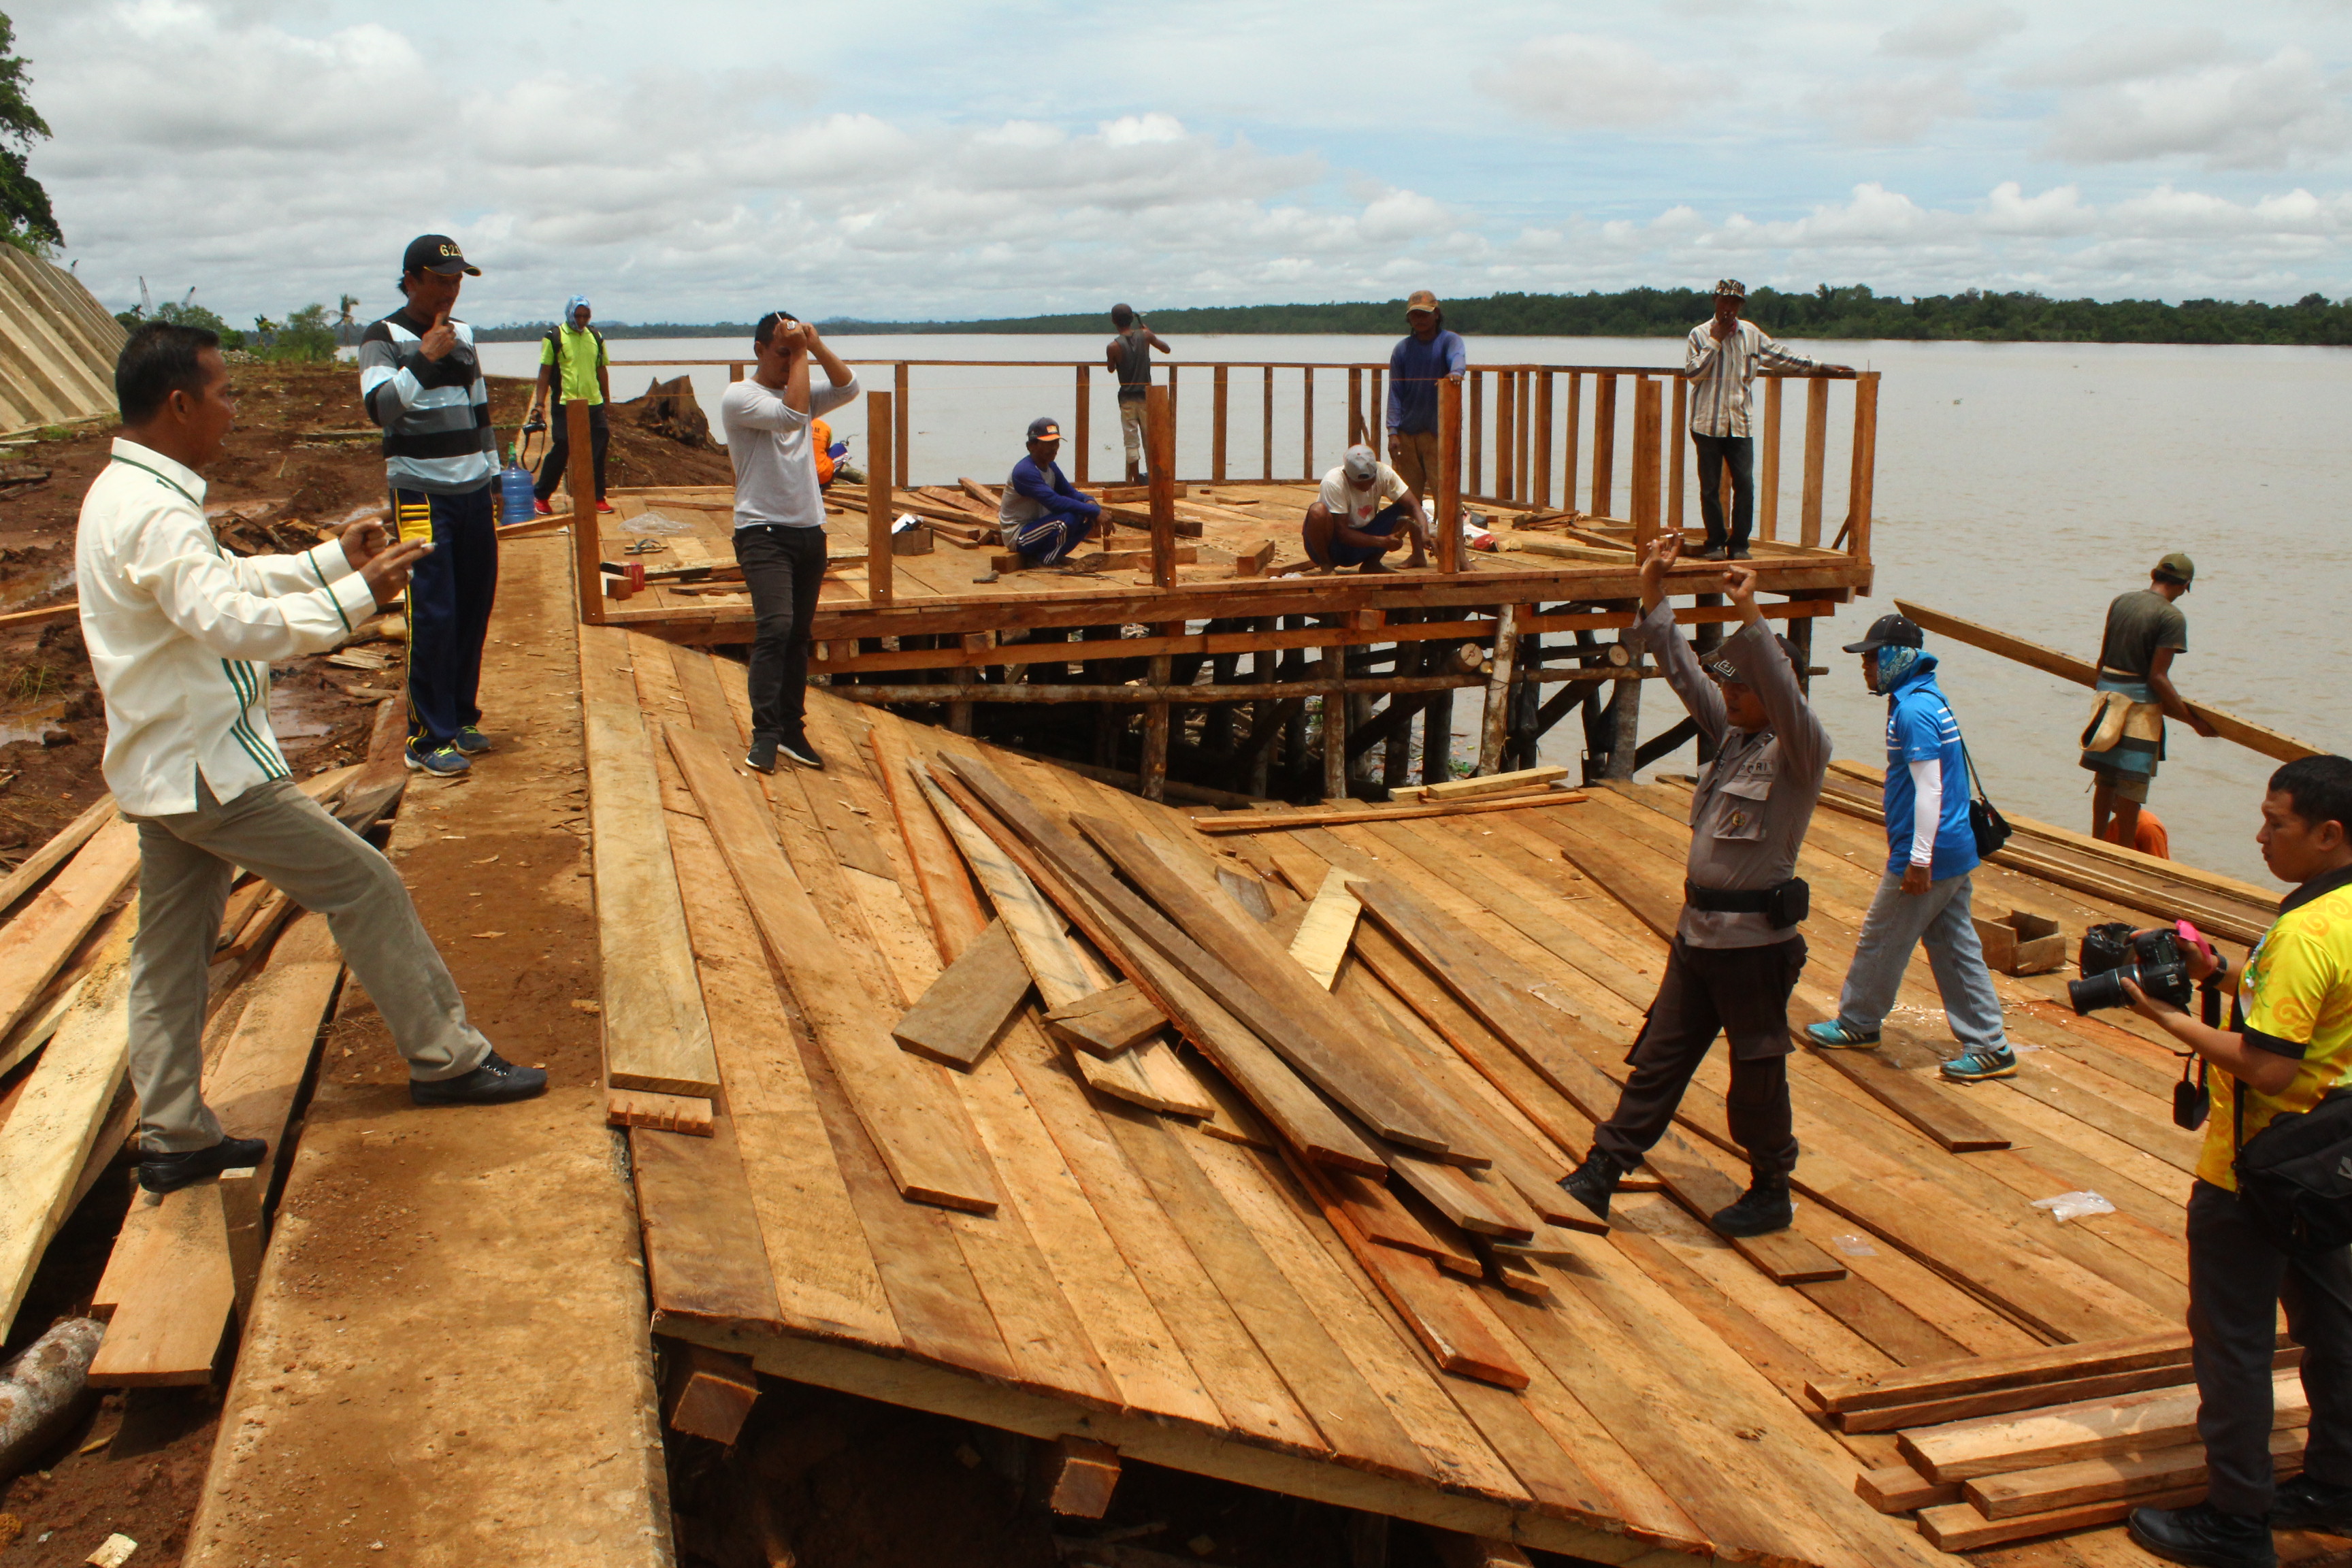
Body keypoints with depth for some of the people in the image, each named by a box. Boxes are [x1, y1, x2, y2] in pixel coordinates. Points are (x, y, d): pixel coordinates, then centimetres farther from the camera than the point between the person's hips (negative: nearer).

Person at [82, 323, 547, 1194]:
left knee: (171, 950, 13)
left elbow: (227, 580, 21)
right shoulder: (156, 515, -22)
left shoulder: (122, 494, 12)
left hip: (161, 770, 10)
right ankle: (446, 1057, 10)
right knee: (365, 886, 0)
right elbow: (237, 623, -32)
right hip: (211, 769, -10)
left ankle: (172, 1135, 22)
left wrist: (334, 558, 16)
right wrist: (360, 593, -29)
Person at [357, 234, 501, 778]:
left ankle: (461, 718, 22)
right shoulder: (383, 339, -5)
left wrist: (493, 474, 19)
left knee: (476, 607, 8)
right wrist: (425, 358, -24)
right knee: (433, 616, -9)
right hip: (422, 494, -6)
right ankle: (428, 738, -1)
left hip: (473, 492, 6)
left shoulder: (464, 335, 15)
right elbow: (380, 406, -21)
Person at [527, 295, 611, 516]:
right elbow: (545, 373, 0)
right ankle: (541, 496, 11)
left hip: (594, 405, 4)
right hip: (565, 405, -4)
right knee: (561, 450, -3)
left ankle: (598, 497, 14)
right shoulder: (554, 338, -1)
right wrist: (538, 405, -5)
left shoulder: (596, 337, 11)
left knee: (598, 452, 3)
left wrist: (607, 403, 17)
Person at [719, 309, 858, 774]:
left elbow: (848, 388, 2)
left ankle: (791, 729, 15)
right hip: (764, 532, -7)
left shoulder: (800, 392, 15)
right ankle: (765, 735, -18)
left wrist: (816, 345, -6)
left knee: (798, 636, 9)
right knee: (775, 626, -20)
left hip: (810, 530, 7)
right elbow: (791, 415, -22)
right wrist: (800, 355, -14)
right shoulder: (739, 397, -7)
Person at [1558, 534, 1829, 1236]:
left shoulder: (1801, 750, -12)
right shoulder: (1733, 733, 10)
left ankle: (1772, 1192, 25)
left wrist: (1751, 616, -39)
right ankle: (1599, 1176, 15)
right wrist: (1653, 592, 8)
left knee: (1757, 1074, 7)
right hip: (1698, 932, 8)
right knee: (1658, 1058, 11)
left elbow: (1785, 695, -33)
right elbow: (1682, 671, 14)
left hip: (1756, 939, -8)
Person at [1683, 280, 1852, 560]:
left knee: (1745, 484, -6)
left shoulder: (1751, 334, 11)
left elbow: (1782, 356, 19)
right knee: (1710, 487, -1)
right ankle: (1715, 543, 10)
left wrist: (1821, 366, 19)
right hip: (1708, 422, -2)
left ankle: (1738, 545, 3)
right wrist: (1715, 341, -10)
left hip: (1740, 423, 2)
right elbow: (1693, 372, -8)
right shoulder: (1700, 334, 2)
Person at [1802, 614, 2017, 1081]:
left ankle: (1857, 1023, 23)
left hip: (1926, 854, -10)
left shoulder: (1914, 711, -18)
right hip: (1955, 852, 10)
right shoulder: (1928, 700, 13)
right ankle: (1989, 1046, 13)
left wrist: (1919, 860, -22)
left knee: (1880, 941, 7)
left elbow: (1929, 790, -22)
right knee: (1955, 948, 11)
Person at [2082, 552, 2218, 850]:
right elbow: (2157, 677, -18)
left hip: (2107, 693, 6)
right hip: (2140, 703, -6)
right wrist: (2192, 719, -11)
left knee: (2105, 778, 16)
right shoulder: (2172, 618, -14)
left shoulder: (2120, 601, 6)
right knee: (2131, 785, 2)